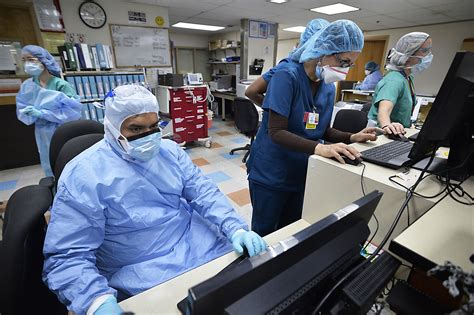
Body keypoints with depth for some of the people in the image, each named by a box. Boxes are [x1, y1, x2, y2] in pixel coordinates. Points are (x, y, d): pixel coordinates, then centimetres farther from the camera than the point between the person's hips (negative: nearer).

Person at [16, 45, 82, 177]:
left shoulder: (61, 85, -12)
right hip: (43, 135, 5)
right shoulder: (27, 86, 4)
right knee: (50, 169, 17)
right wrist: (32, 113, -15)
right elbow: (22, 112, 8)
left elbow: (73, 110, -22)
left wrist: (42, 113, -23)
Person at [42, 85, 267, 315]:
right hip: (143, 267, -4)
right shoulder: (83, 176, -15)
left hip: (197, 239, 5)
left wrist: (236, 228, -17)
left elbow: (204, 192, -4)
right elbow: (68, 256, -14)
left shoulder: (169, 150, -1)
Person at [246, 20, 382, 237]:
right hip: (270, 175, -6)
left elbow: (323, 130, 10)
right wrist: (318, 148, -35)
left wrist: (351, 137, -6)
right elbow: (276, 132, -25)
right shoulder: (287, 76, -18)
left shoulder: (328, 87, 4)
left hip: (302, 174, 6)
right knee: (263, 234, 13)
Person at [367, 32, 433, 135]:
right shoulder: (395, 79, -17)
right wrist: (387, 125, -54)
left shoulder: (409, 77, 8)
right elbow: (384, 110, -36)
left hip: (397, 136, 7)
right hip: (381, 134, -7)